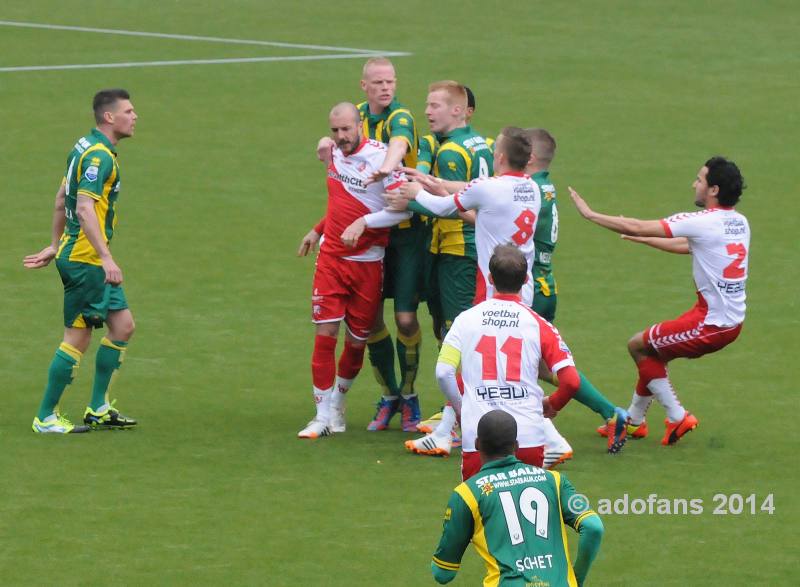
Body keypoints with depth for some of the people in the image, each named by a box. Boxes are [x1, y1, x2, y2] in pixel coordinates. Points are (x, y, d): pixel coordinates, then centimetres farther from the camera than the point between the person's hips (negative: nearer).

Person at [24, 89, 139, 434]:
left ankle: (98, 409, 17)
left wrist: (55, 246, 26)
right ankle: (46, 418, 5)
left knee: (122, 326, 11)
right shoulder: (98, 156, -18)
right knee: (77, 338, -3)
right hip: (84, 259, -10)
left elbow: (61, 200, 21)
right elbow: (85, 209, -27)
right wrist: (106, 258, -31)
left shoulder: (87, 148, 13)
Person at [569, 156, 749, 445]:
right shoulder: (739, 222, 8)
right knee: (654, 352, 24)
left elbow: (637, 227, -15)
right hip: (733, 320, 9)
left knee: (638, 345, 8)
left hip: (711, 323, -9)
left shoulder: (703, 222, -18)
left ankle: (677, 416, 10)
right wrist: (640, 237, 30)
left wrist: (590, 214, -3)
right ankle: (634, 420, 38)